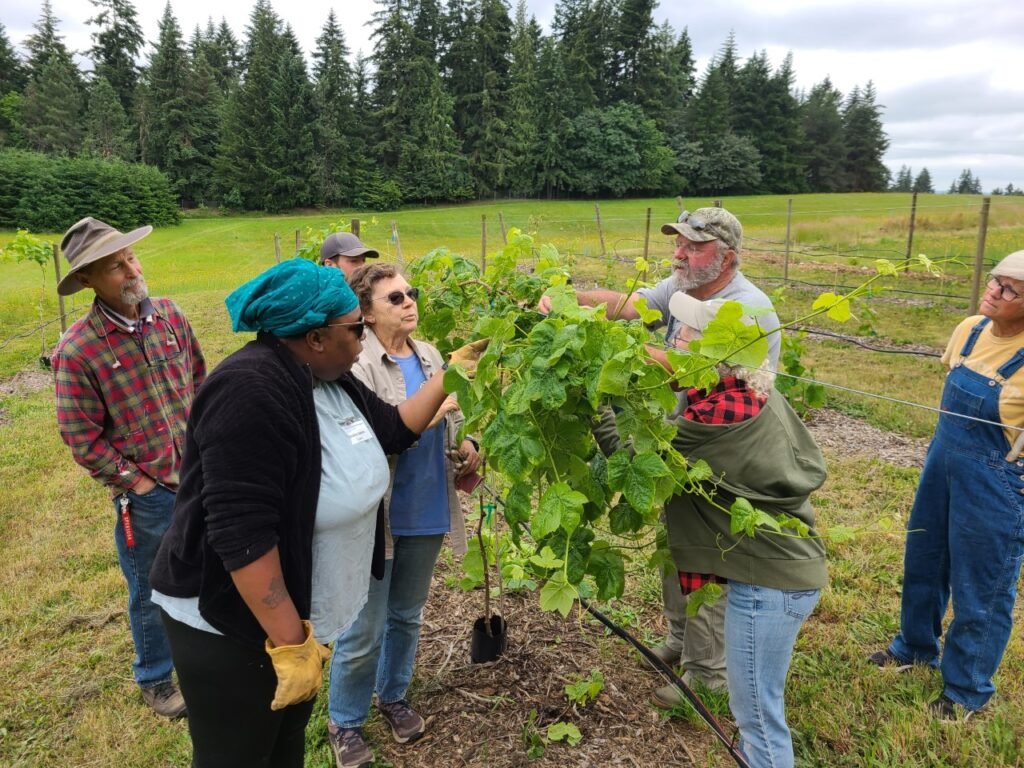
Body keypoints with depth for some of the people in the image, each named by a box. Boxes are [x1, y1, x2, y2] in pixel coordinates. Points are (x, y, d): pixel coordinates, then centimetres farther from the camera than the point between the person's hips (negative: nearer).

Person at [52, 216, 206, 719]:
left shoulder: (170, 315, -4)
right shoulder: (77, 350, -17)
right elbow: (81, 436, -11)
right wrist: (133, 481, -9)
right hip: (146, 494, -4)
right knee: (151, 592, 16)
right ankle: (154, 680, 40)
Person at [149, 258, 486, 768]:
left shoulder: (329, 379, 1)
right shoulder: (252, 393, -29)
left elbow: (392, 430, 15)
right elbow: (242, 534, -32)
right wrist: (290, 643, -28)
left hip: (292, 611, 9)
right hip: (230, 624, -9)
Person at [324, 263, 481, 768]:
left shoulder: (430, 356, 6)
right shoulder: (355, 364, -16)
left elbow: (452, 418, 17)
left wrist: (467, 447, -3)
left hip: (426, 512, 6)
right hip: (377, 517, -6)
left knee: (407, 616, 22)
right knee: (363, 632, 8)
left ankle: (393, 697, 45)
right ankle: (344, 723, 31)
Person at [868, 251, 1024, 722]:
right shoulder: (969, 331, -2)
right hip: (942, 462, 7)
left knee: (980, 588, 9)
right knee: (923, 562, 20)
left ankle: (967, 691, 29)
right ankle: (916, 647, 44)